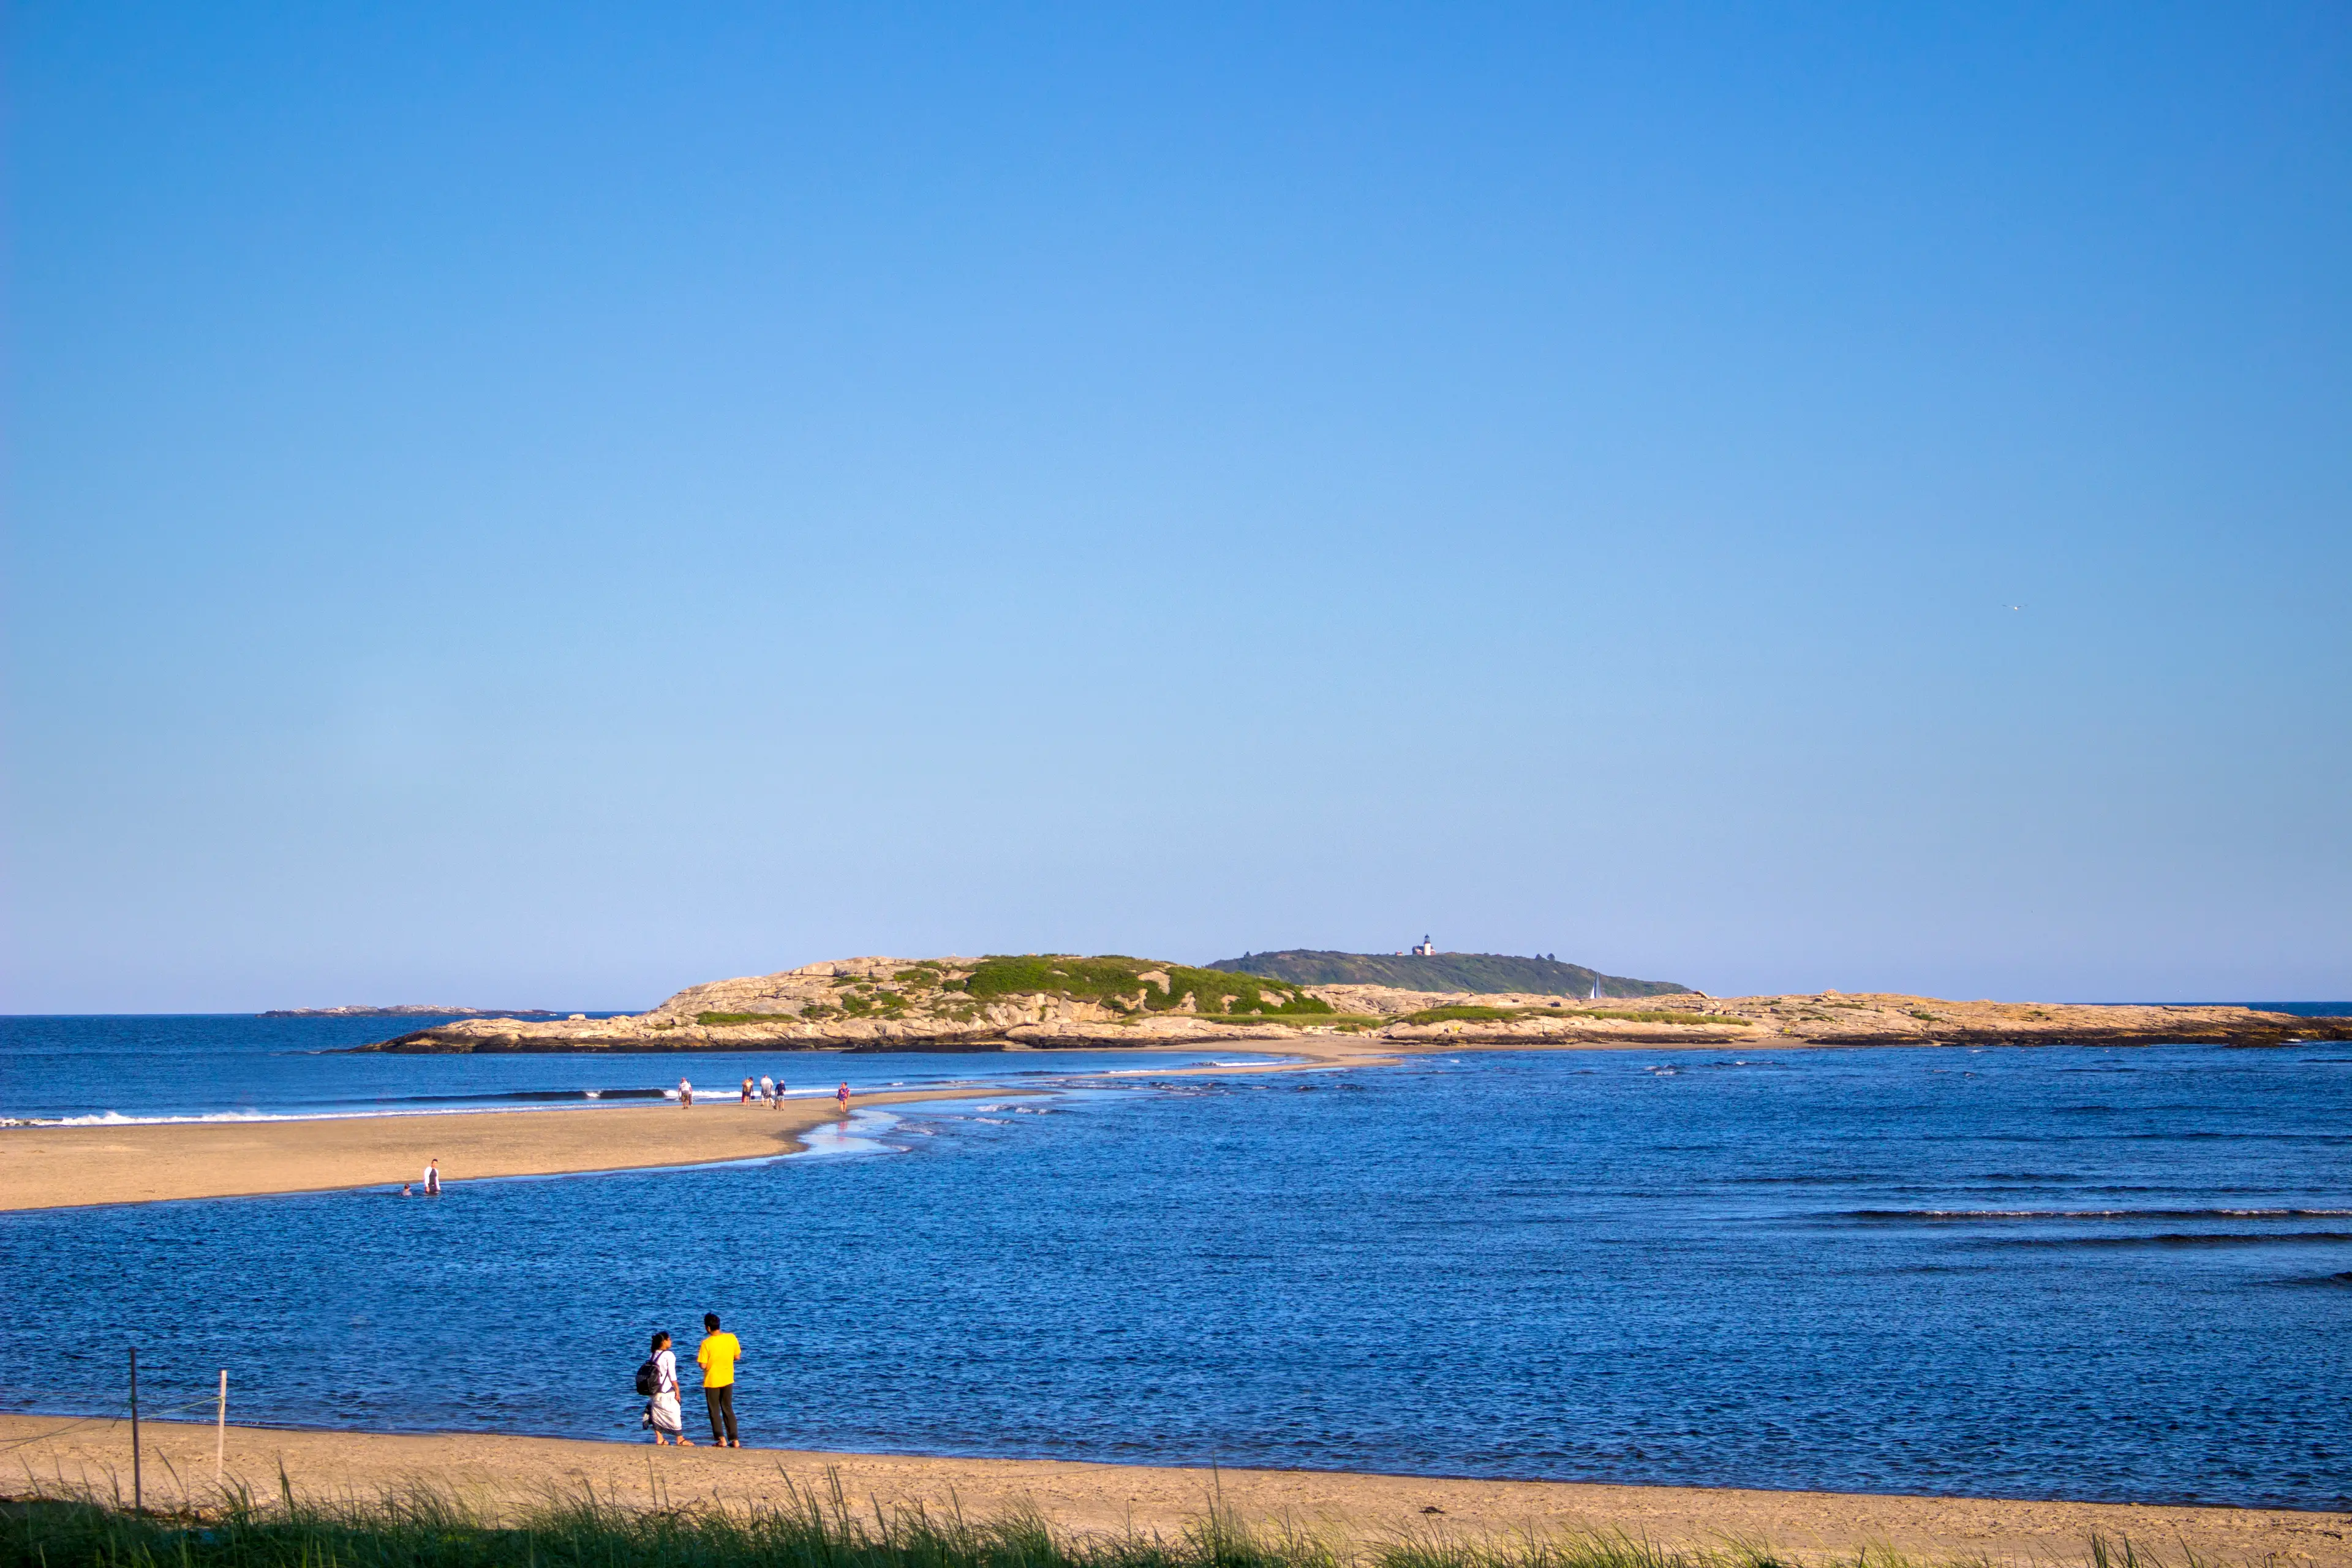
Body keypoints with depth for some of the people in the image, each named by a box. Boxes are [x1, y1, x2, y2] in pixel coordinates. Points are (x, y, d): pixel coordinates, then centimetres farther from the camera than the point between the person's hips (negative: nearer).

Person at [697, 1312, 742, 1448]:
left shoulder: (707, 1343, -19)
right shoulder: (731, 1338, -8)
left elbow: (703, 1365, -18)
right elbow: (737, 1356, 3)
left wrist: (699, 1358, 2)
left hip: (712, 1381, -4)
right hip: (728, 1380, 4)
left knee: (715, 1411, 9)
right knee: (728, 1410, 15)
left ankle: (721, 1439, 1)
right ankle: (734, 1440, 12)